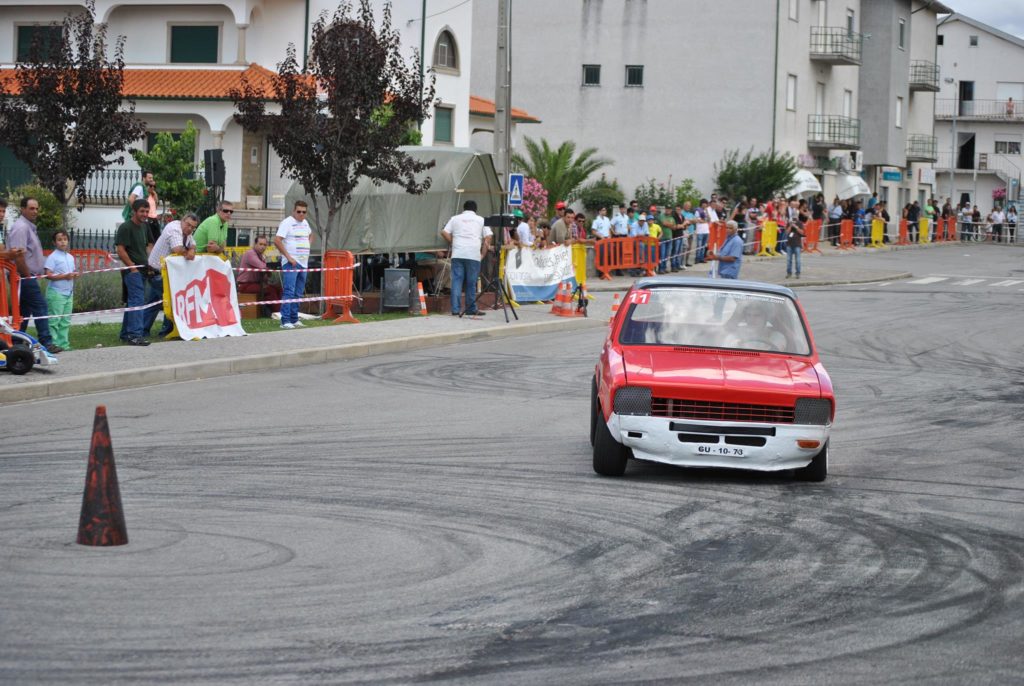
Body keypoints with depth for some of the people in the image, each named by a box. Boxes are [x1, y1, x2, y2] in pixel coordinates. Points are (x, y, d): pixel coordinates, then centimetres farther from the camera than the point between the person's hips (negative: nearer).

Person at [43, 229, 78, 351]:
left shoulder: (70, 257, 14)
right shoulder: (53, 257, -8)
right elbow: (48, 275, -15)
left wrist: (75, 275, 0)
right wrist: (65, 276, -22)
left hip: (69, 292, 7)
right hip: (56, 293, -7)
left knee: (65, 321, 8)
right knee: (54, 320, -7)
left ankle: (63, 343, 13)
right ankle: (52, 343, -5)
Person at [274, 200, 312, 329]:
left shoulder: (305, 223, 15)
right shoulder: (287, 222, -9)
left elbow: (309, 235, 36)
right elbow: (277, 240, -17)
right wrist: (288, 257, -18)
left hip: (303, 263, 8)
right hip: (291, 263, -8)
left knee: (298, 293, 11)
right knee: (289, 292, -13)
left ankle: (294, 319, 17)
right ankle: (285, 321, -15)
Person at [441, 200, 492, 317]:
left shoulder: (455, 218, 15)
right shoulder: (481, 220, 13)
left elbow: (444, 233, 5)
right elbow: (488, 237, 4)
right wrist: (483, 253, 9)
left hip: (457, 254, 1)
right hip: (474, 255, -1)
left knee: (457, 281, 0)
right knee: (471, 283, 6)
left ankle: (455, 309, -6)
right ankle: (471, 309, 10)